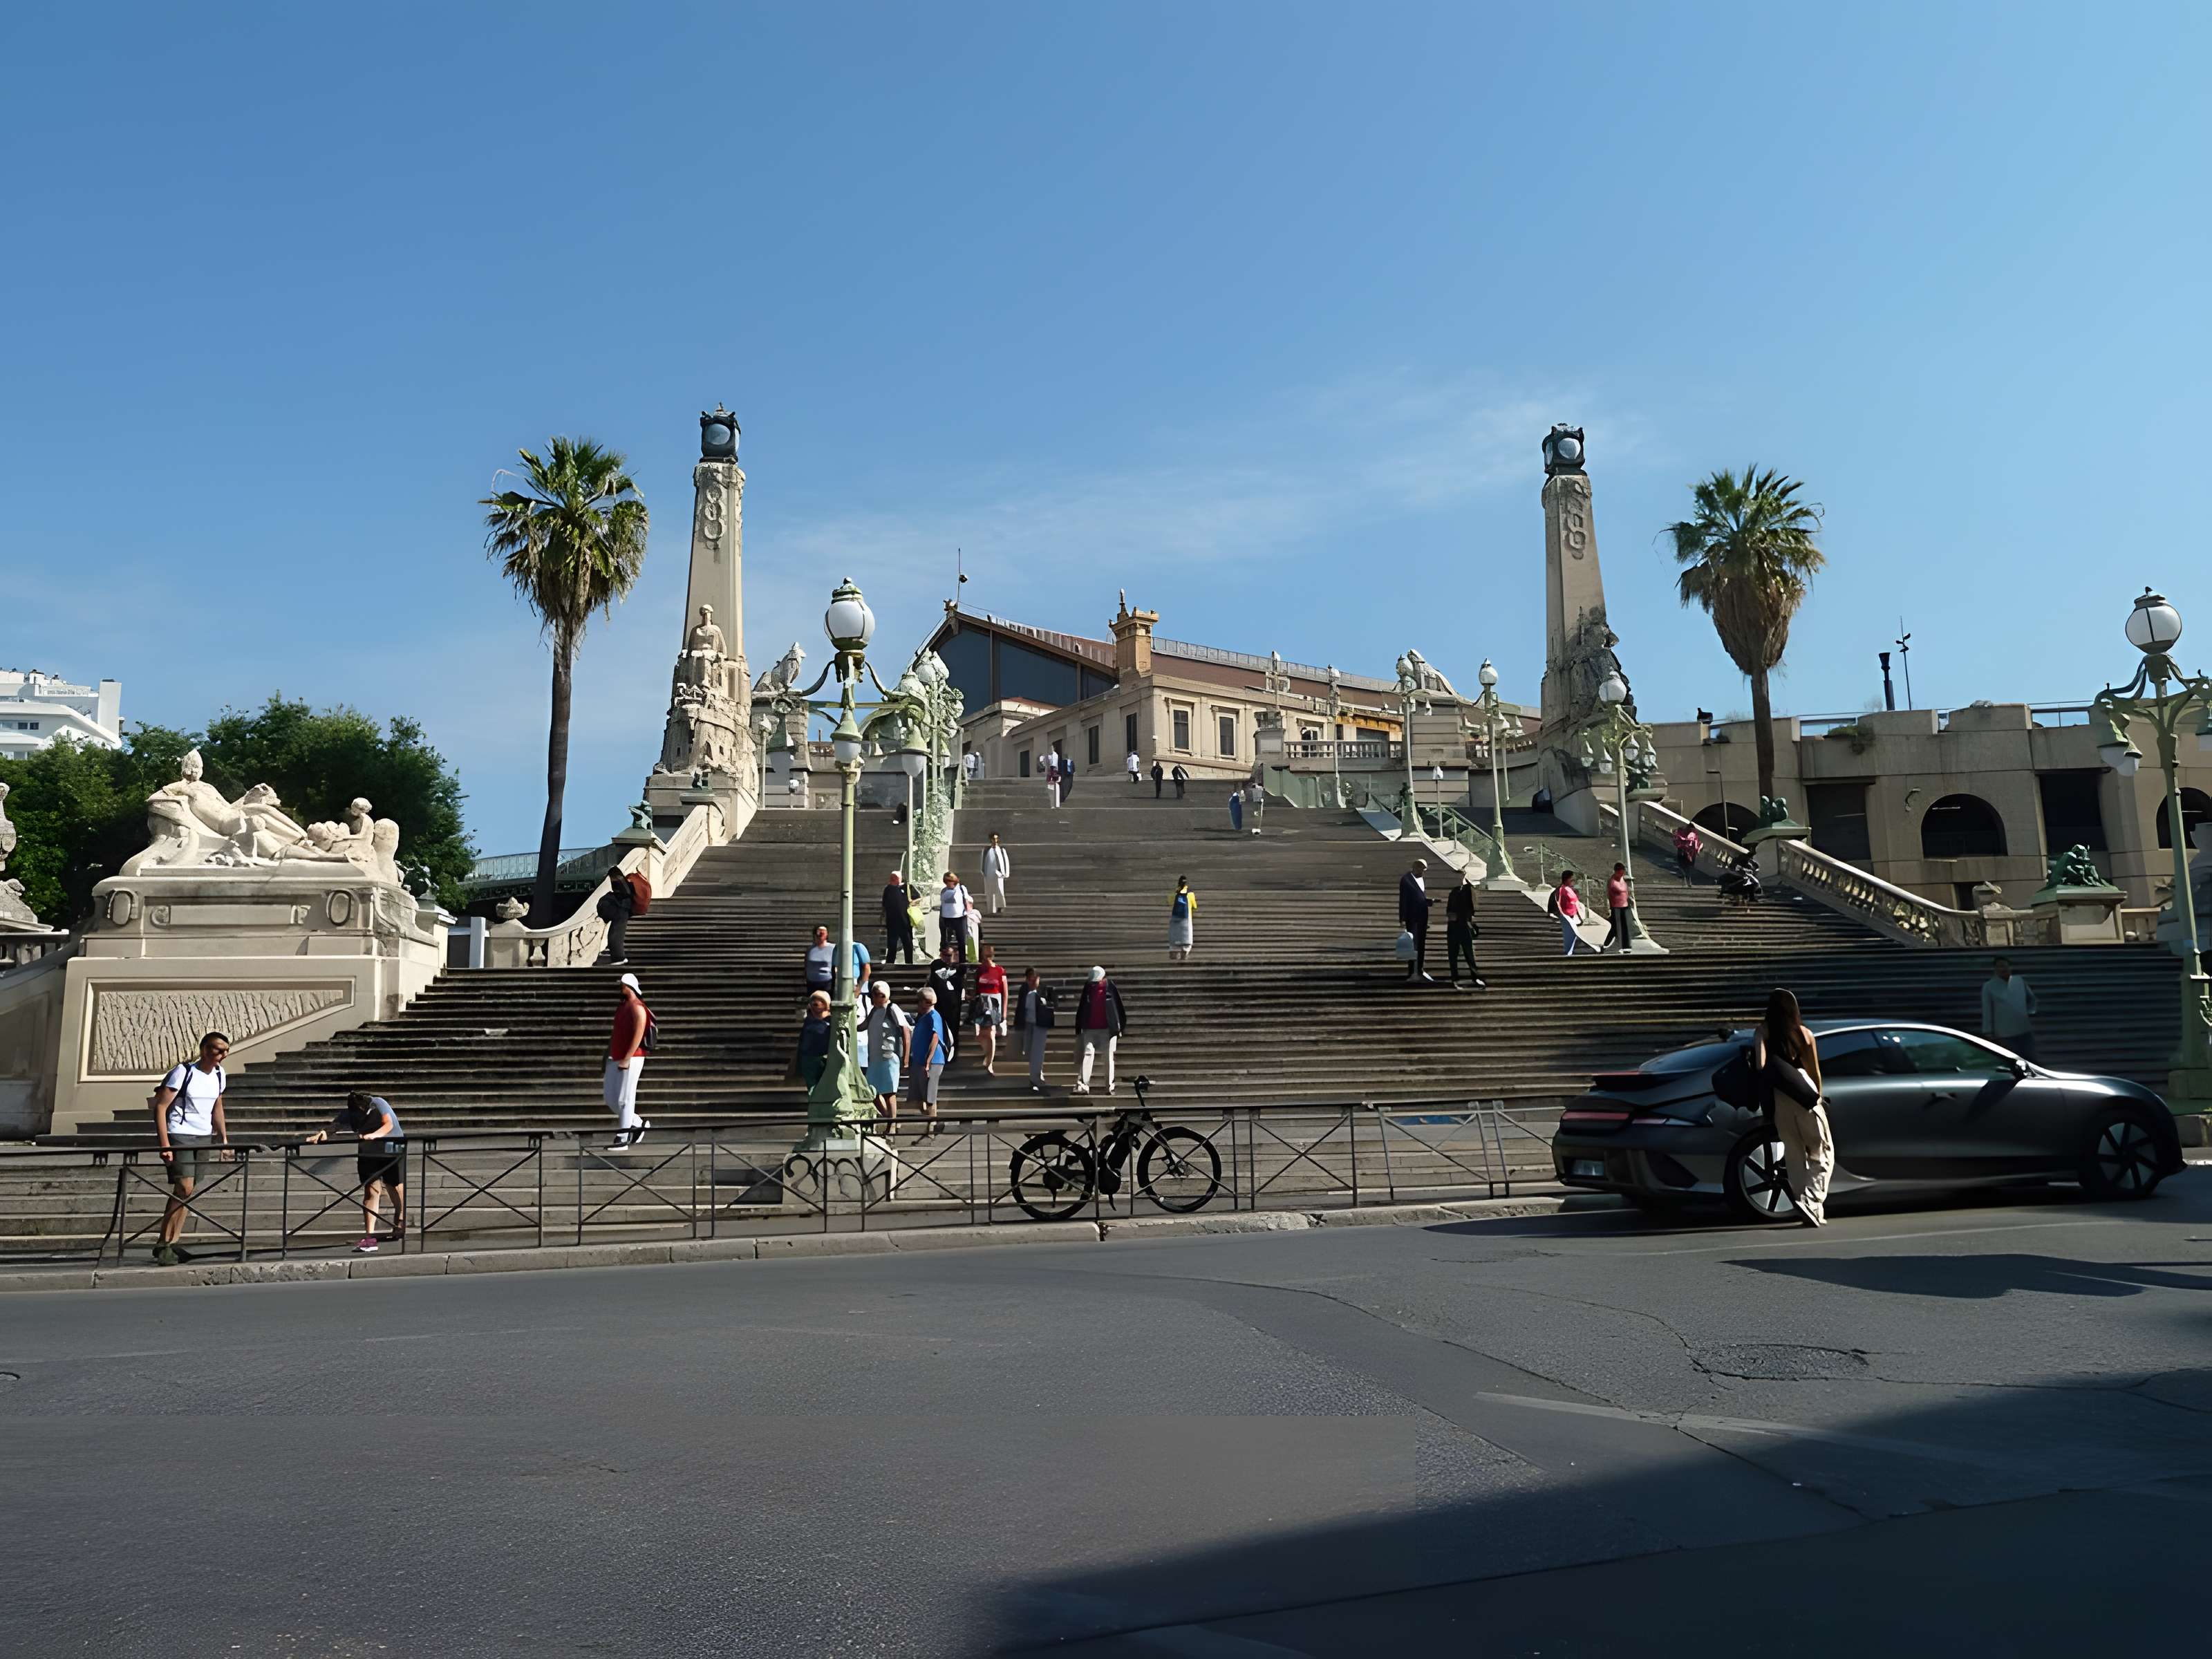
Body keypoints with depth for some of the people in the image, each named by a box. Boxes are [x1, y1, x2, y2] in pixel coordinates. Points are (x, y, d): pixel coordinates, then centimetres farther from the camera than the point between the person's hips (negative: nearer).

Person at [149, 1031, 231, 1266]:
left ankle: (171, 1244, 11)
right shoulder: (184, 1072, -14)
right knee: (185, 1187, -16)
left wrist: (224, 1140, 12)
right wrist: (165, 1145, -20)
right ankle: (164, 1245, -9)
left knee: (186, 1191, 6)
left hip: (205, 1139, 6)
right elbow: (161, 1107, -14)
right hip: (180, 1137, -6)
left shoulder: (219, 1075, 6)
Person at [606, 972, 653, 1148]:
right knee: (610, 1099, 10)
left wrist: (627, 1059, -22)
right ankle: (639, 1123, 23)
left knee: (624, 1100, -6)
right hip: (615, 1059, 9)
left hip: (631, 1060, -9)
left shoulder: (637, 1008, -10)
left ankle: (622, 1139, -1)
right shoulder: (620, 1006, 17)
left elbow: (638, 1036, -18)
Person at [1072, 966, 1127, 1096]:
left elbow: (1119, 1007, 1)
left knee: (1109, 1058, 4)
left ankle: (1110, 1087, 10)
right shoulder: (1088, 988, 4)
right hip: (1090, 1029, 1)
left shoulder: (1111, 988, -2)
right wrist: (1078, 1029, 7)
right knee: (1087, 1054, -10)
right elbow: (1081, 1009, 8)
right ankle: (1082, 1085, -14)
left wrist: (1121, 1028, 1)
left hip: (1108, 1029, -1)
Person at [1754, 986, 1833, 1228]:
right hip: (1805, 1095, -2)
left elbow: (1760, 1065, -11)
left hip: (1779, 1098, 2)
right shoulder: (1804, 1034, 5)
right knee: (1823, 1153, 5)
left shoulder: (1763, 1031, 4)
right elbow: (1815, 1071, 12)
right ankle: (1811, 1202, -12)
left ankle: (1806, 1205, 10)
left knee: (1794, 1155, 12)